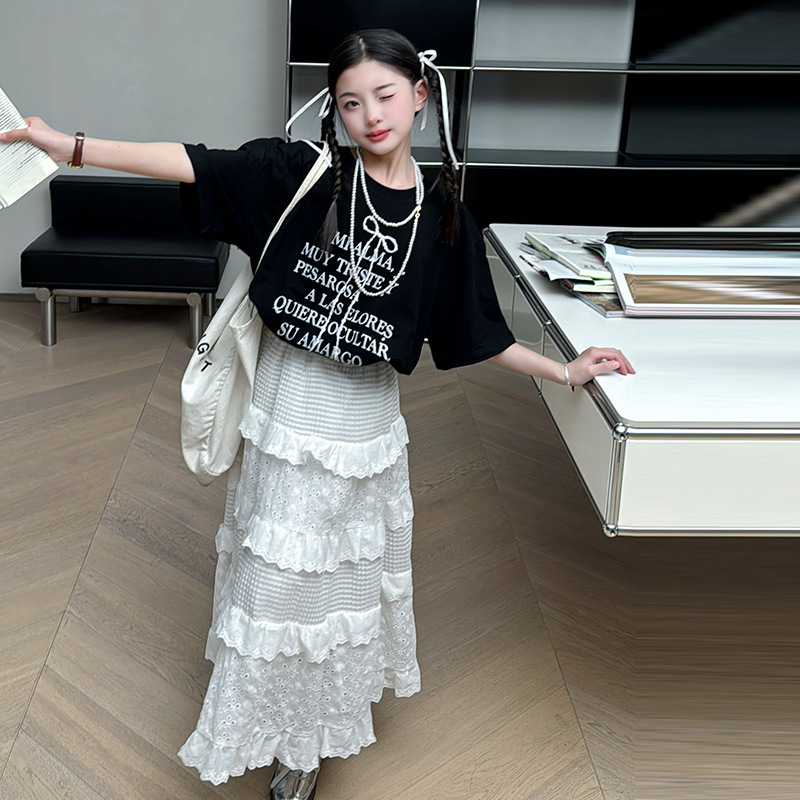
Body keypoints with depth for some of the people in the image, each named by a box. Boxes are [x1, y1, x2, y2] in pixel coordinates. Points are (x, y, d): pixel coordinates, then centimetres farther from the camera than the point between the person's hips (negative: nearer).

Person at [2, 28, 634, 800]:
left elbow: (475, 332, 6)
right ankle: (283, 720, 37)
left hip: (368, 414, 2)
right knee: (279, 569, 11)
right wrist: (66, 144, -27)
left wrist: (565, 371, 9)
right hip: (291, 404, -1)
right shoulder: (303, 174, -10)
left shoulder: (443, 216, -3)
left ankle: (312, 734, 36)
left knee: (348, 568, 14)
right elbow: (196, 164, -19)